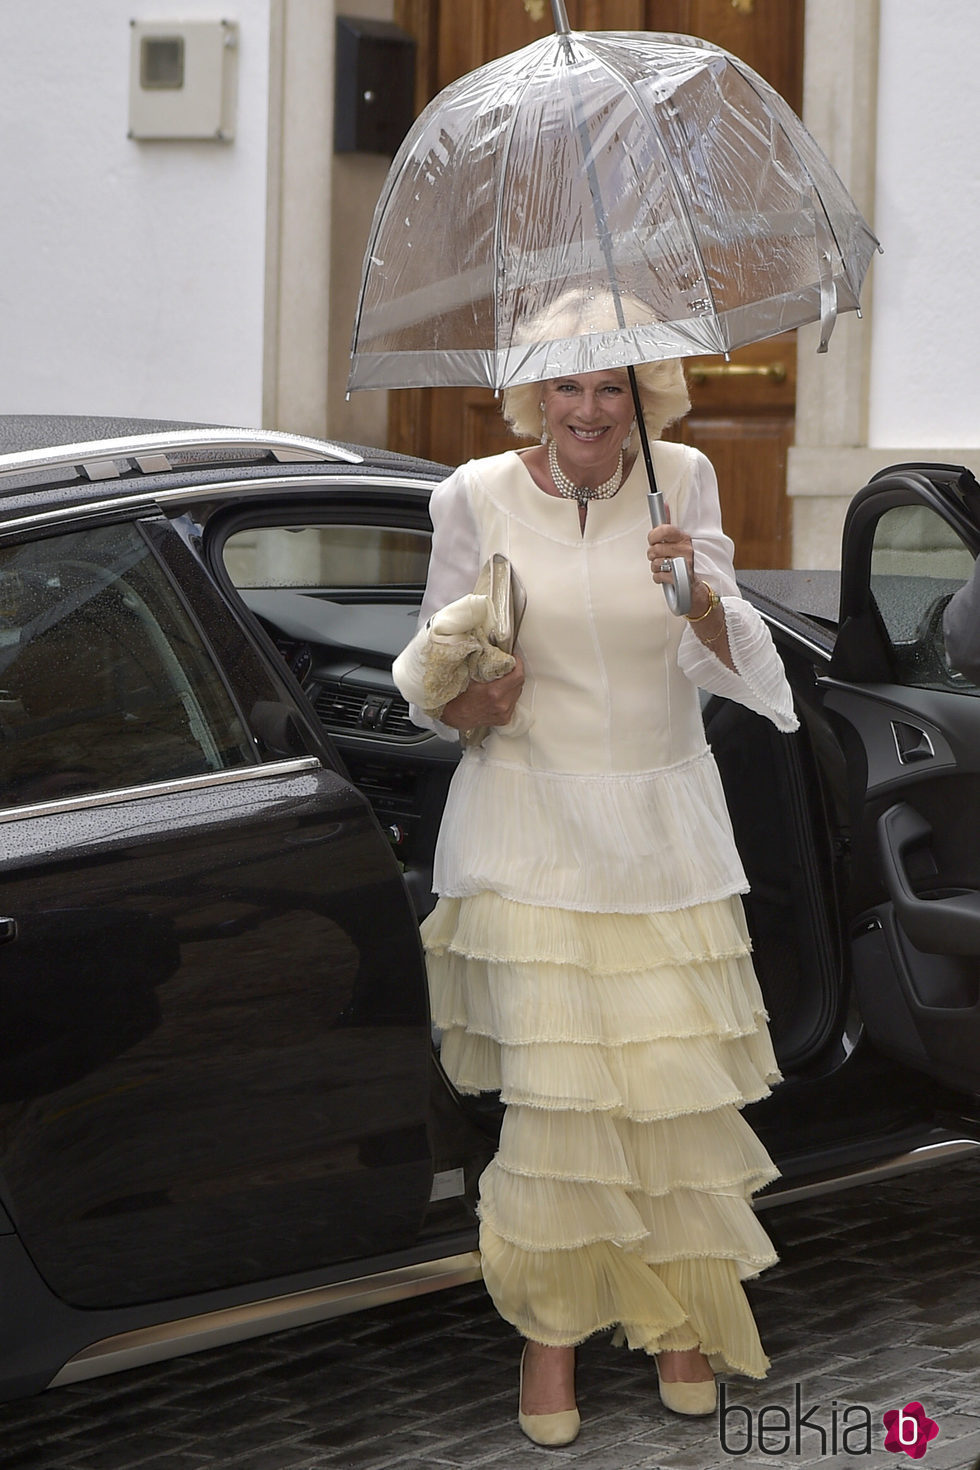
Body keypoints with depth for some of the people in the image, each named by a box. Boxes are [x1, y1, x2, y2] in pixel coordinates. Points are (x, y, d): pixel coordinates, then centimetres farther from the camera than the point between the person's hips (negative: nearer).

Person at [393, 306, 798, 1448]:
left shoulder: (682, 482, 1)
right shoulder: (477, 498, -3)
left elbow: (730, 663, -3)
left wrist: (698, 596, -23)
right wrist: (471, 706, -17)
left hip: (665, 825, 2)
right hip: (534, 828, -2)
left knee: (681, 1082, 2)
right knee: (555, 1092, -8)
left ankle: (677, 1312, 23)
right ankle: (551, 1326, 10)